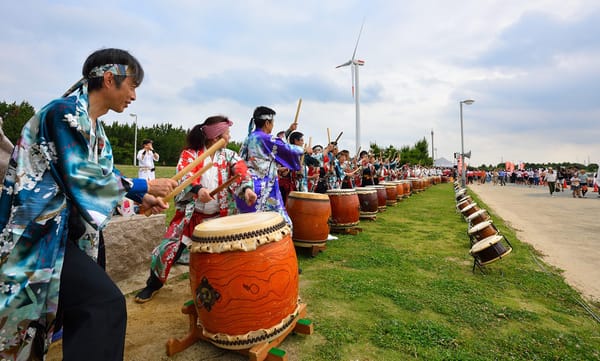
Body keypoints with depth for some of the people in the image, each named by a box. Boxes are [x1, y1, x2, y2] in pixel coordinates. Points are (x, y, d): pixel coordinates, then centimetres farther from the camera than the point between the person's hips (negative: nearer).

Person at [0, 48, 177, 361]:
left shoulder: (94, 125, 11)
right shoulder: (65, 111, -16)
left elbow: (104, 173, 16)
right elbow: (81, 177, -23)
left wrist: (141, 197, 6)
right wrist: (146, 186, -17)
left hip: (70, 228, 10)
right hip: (40, 231, -10)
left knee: (87, 303, 21)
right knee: (105, 303, -18)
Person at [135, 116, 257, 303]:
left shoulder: (228, 155, 3)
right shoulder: (190, 153, -5)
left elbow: (240, 169, -15)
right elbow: (183, 174, -23)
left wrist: (247, 188, -36)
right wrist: (197, 189, -44)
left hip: (220, 216, 2)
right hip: (191, 214, -2)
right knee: (169, 248, 0)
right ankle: (153, 284, 27)